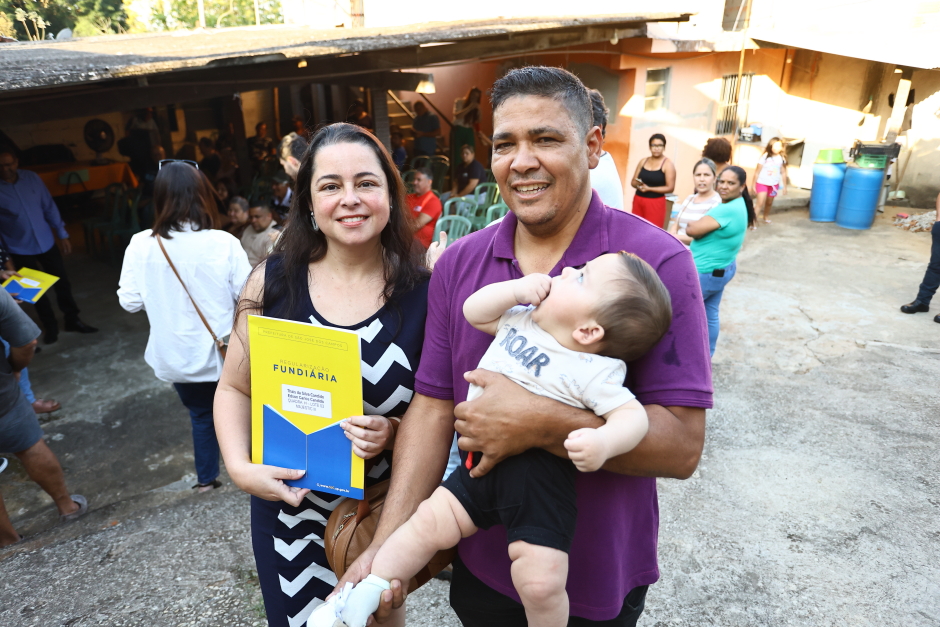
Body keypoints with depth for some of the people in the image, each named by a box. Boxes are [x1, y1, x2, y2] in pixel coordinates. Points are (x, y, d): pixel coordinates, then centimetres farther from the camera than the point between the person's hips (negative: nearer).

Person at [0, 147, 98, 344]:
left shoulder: (32, 178, -5)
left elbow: (49, 207, 3)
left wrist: (62, 234, 4)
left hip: (46, 242, 3)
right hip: (20, 249, -2)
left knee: (62, 281, 11)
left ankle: (72, 320, 29)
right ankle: (50, 327, 27)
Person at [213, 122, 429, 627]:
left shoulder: (422, 292, -12)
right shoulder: (273, 282, -8)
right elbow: (235, 388, 2)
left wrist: (394, 433, -21)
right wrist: (240, 467, -12)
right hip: (290, 512, 1)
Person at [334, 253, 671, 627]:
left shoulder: (593, 371, -15)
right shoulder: (521, 320, 5)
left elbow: (633, 414, -19)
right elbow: (473, 311, 11)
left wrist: (603, 442, -41)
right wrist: (518, 288, -4)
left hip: (539, 483, -5)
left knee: (540, 582, -10)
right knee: (430, 522, 6)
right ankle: (370, 588, 26)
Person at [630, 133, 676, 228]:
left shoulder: (668, 164, -5)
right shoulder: (643, 161, 10)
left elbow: (670, 188, -11)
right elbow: (633, 182, 12)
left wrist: (649, 188, -17)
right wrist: (637, 184, -13)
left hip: (655, 203, -5)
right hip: (638, 200, 5)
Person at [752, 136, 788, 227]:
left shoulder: (781, 159, -3)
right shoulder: (765, 157, -13)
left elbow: (783, 173, 5)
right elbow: (757, 171, -7)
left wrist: (784, 186, 8)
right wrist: (754, 185, -4)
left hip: (774, 184, 4)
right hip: (762, 183, -4)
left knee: (769, 202, 18)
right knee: (760, 202, -16)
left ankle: (766, 216, 42)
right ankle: (754, 221, -14)